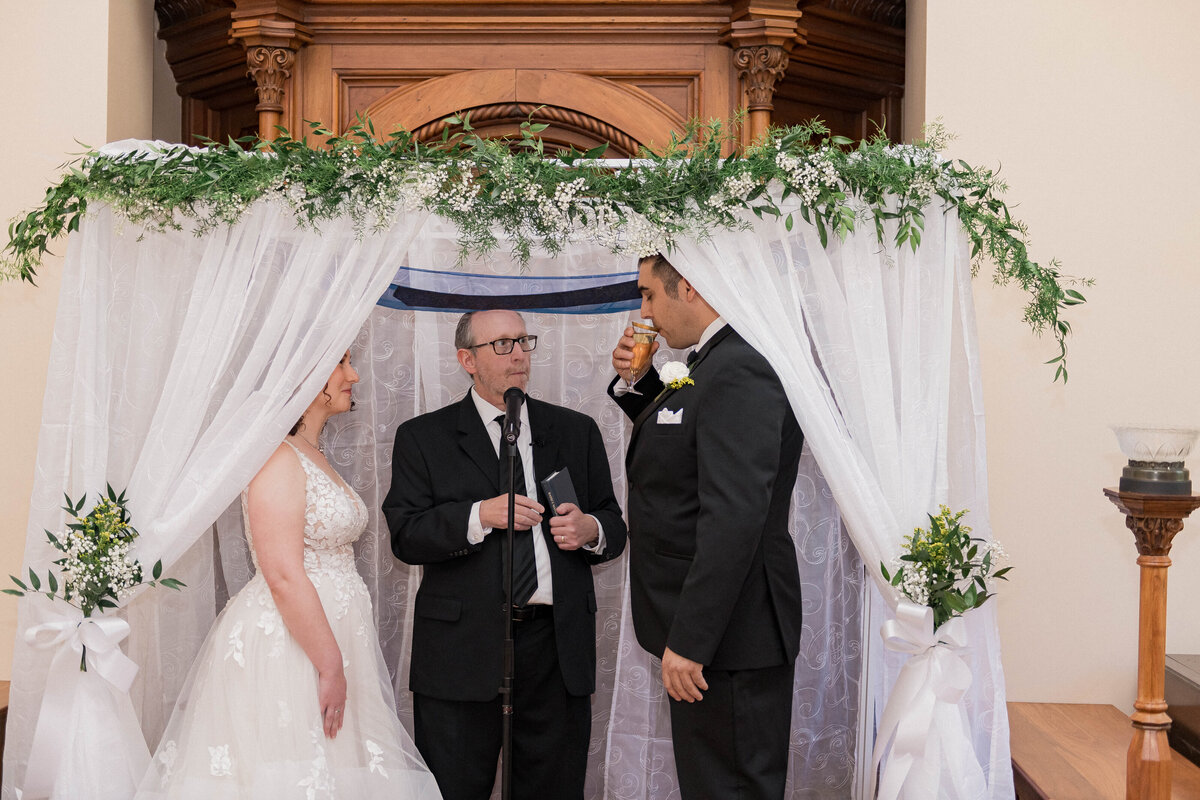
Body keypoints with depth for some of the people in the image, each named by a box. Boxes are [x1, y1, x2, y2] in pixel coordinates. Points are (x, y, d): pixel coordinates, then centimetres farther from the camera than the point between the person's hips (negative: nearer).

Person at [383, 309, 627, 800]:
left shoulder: (576, 432, 14)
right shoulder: (422, 437, 5)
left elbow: (613, 526, 16)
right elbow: (406, 537, -5)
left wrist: (591, 530, -7)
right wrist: (480, 516, -18)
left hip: (557, 646, 2)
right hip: (462, 647, -2)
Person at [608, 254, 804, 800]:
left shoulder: (740, 371, -22)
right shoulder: (711, 365, 10)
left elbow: (733, 517, -28)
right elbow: (677, 444, 28)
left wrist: (689, 641, -27)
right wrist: (634, 382, 10)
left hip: (728, 636, -10)